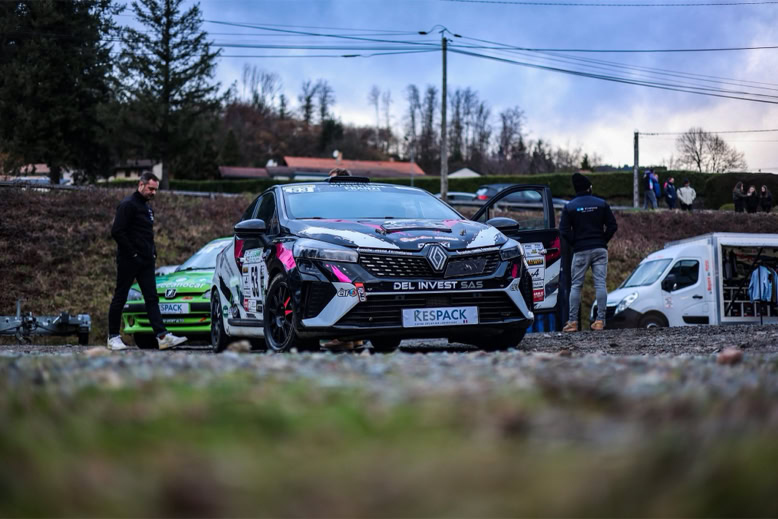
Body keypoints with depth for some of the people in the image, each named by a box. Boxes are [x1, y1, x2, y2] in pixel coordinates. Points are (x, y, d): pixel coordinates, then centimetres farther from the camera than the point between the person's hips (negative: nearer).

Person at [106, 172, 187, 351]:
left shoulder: (147, 208, 18)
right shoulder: (128, 205, -10)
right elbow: (117, 232, -18)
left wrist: (153, 252, 12)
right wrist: (132, 253, -17)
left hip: (146, 262, 8)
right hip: (129, 261, -8)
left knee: (152, 299, 0)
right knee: (120, 298, 0)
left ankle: (163, 336, -6)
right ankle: (113, 337, 7)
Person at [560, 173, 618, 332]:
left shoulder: (570, 207, 0)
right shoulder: (601, 204, 3)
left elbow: (564, 230, -7)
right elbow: (612, 226, 0)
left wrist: (574, 244, 4)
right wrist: (602, 241, 9)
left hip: (580, 251, -1)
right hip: (600, 250, 1)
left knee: (576, 285, 4)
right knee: (600, 283, 1)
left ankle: (572, 321, 0)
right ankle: (600, 320, -3)